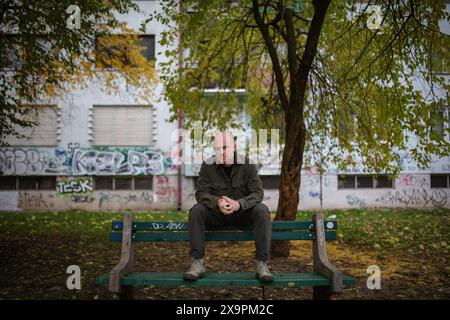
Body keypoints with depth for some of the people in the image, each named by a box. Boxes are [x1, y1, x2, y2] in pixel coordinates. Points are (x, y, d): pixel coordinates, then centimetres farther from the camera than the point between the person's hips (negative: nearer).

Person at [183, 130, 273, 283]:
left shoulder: (247, 165, -10)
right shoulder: (207, 166, -8)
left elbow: (258, 193, -16)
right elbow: (201, 193, -12)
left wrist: (239, 204, -36)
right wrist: (217, 202, -34)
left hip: (243, 212, -1)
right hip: (216, 213, 1)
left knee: (262, 211, -30)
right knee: (196, 211, -27)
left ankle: (262, 264, -27)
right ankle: (198, 263, -24)